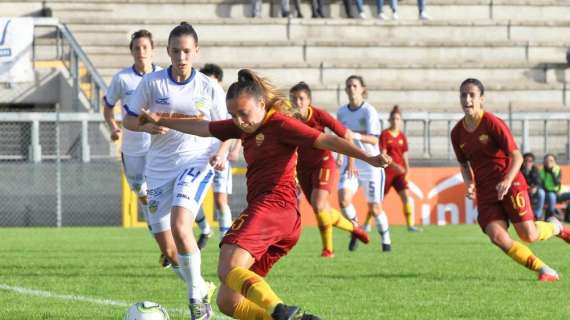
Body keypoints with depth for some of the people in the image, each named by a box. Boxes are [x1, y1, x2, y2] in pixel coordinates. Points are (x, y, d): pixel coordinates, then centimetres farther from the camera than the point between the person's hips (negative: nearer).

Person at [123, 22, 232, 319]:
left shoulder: (209, 88, -1)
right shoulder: (152, 82, -1)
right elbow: (129, 119, 5)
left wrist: (220, 153, -15)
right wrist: (148, 126, -17)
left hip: (196, 163, -3)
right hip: (159, 168, 3)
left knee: (180, 227, -26)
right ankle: (202, 289, 32)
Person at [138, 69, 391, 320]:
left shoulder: (279, 124, -3)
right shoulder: (244, 127, 22)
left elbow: (325, 140, -10)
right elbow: (203, 128, 34)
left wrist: (369, 158, -20)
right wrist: (160, 121, 38)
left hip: (272, 205, -9)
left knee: (228, 269, -31)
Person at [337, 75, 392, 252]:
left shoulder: (369, 111, -12)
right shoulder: (341, 112, 3)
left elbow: (374, 139, -22)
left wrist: (356, 136, -40)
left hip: (371, 163, -3)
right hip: (351, 163, 3)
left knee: (374, 208, 0)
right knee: (343, 198, -20)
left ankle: (386, 239, 25)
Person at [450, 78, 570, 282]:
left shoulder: (493, 123, -12)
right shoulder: (457, 133, 4)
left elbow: (517, 157, -12)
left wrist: (507, 181, -29)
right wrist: (470, 185, -3)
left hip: (509, 184, -4)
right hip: (485, 190, 4)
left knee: (528, 235, -11)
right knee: (497, 236, -16)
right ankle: (545, 271, -5)